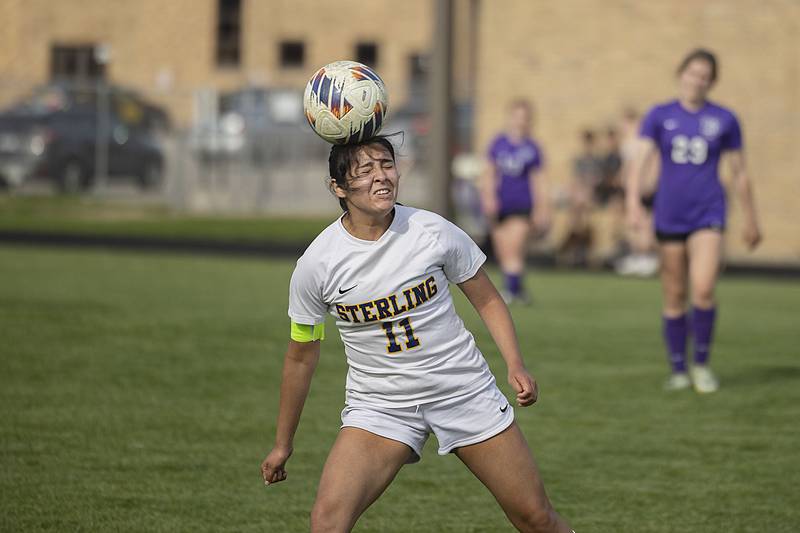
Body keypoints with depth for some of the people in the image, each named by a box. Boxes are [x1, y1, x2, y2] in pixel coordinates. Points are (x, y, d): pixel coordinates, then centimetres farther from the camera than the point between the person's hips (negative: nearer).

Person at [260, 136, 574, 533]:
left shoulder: (433, 231, -10)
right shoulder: (316, 264, -10)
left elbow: (486, 298, 5)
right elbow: (301, 355, 3)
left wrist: (516, 364, -11)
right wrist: (283, 443, 10)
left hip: (464, 390, 1)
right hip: (378, 405, 0)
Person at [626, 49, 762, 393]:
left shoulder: (724, 120, 3)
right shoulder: (660, 116, 3)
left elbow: (740, 172, 11)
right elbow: (641, 159, -9)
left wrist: (751, 219, 15)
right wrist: (633, 200, -25)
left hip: (708, 214, -1)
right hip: (669, 218, 1)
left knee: (703, 290, -18)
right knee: (674, 298, 5)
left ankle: (702, 364, 0)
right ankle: (678, 370, 18)